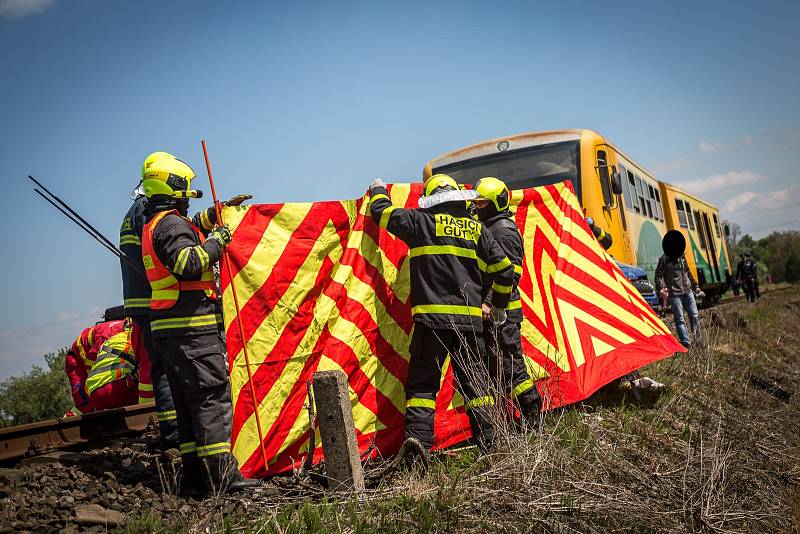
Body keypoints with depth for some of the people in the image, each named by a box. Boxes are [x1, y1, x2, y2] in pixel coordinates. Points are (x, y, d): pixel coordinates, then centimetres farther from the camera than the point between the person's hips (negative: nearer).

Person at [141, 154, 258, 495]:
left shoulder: (154, 225, 20)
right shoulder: (171, 223, -12)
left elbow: (190, 230, 40)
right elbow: (188, 265, -26)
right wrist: (217, 241, -14)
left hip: (170, 331, 10)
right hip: (191, 329, -10)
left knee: (188, 403, 12)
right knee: (212, 395, -9)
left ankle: (195, 475, 16)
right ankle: (221, 475, -9)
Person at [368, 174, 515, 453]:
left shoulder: (421, 221, 2)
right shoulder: (477, 229, 11)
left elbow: (382, 212, 12)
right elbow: (504, 269, 14)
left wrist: (378, 190, 35)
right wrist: (499, 306, 28)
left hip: (432, 317, -3)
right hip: (470, 318, 3)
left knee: (422, 381, 3)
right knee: (474, 380, 13)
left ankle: (418, 436, -10)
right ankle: (487, 439, 14)